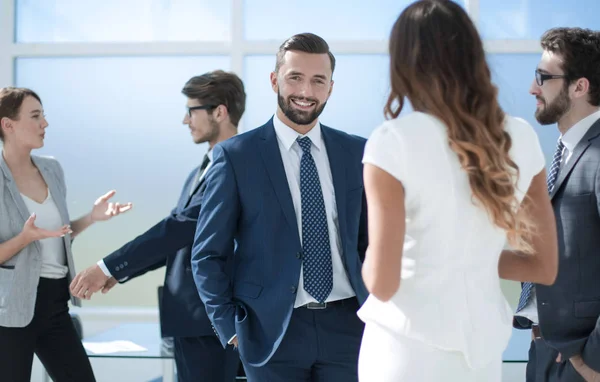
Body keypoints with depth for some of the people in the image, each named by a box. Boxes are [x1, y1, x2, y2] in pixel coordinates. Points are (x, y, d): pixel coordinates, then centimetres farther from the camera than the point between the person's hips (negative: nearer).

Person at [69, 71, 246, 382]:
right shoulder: (203, 170, 16)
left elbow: (181, 227, -23)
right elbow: (178, 238, 19)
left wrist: (108, 267, -21)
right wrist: (118, 273, 9)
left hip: (210, 314, -10)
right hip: (191, 314, 10)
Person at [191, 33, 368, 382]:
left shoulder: (356, 153, 7)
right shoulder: (236, 155, -2)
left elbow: (372, 242, 13)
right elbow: (208, 254, 0)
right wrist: (231, 327, -6)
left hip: (345, 326, 2)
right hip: (273, 330, -2)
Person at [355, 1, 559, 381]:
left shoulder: (394, 141, -15)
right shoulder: (521, 138, -2)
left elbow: (381, 284, -16)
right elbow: (544, 267, 5)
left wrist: (366, 258, 5)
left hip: (409, 351, -4)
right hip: (483, 347, 4)